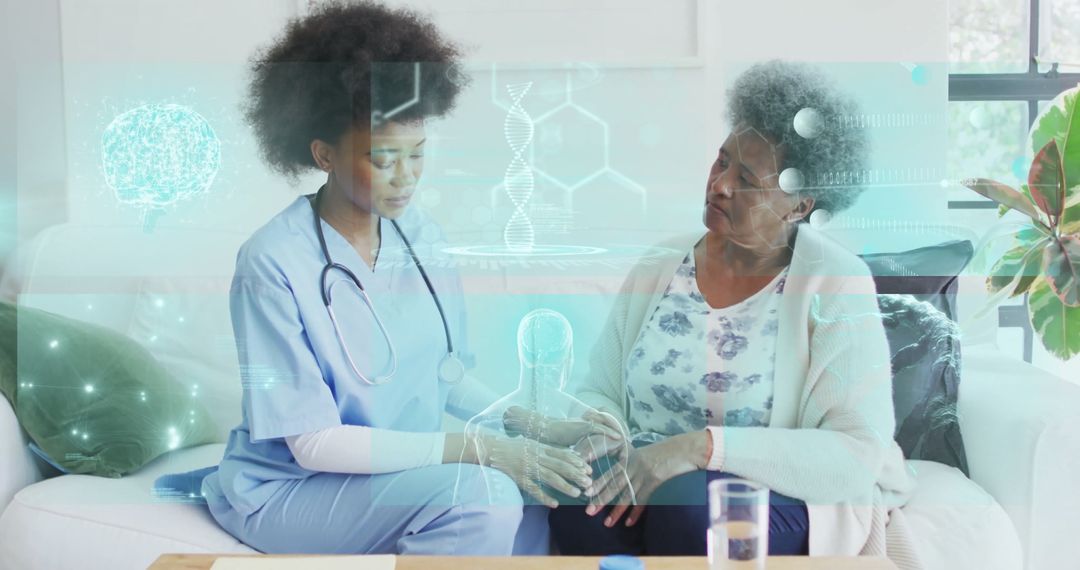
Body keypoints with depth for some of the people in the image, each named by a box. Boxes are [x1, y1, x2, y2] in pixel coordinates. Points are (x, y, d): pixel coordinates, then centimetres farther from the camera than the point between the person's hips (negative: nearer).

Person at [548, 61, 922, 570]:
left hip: (792, 500, -3)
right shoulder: (660, 264, 6)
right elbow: (598, 392, 8)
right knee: (582, 496, -30)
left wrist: (702, 447, -26)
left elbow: (857, 460, -17)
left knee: (684, 501, -35)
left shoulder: (837, 283, -8)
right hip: (646, 485, 3)